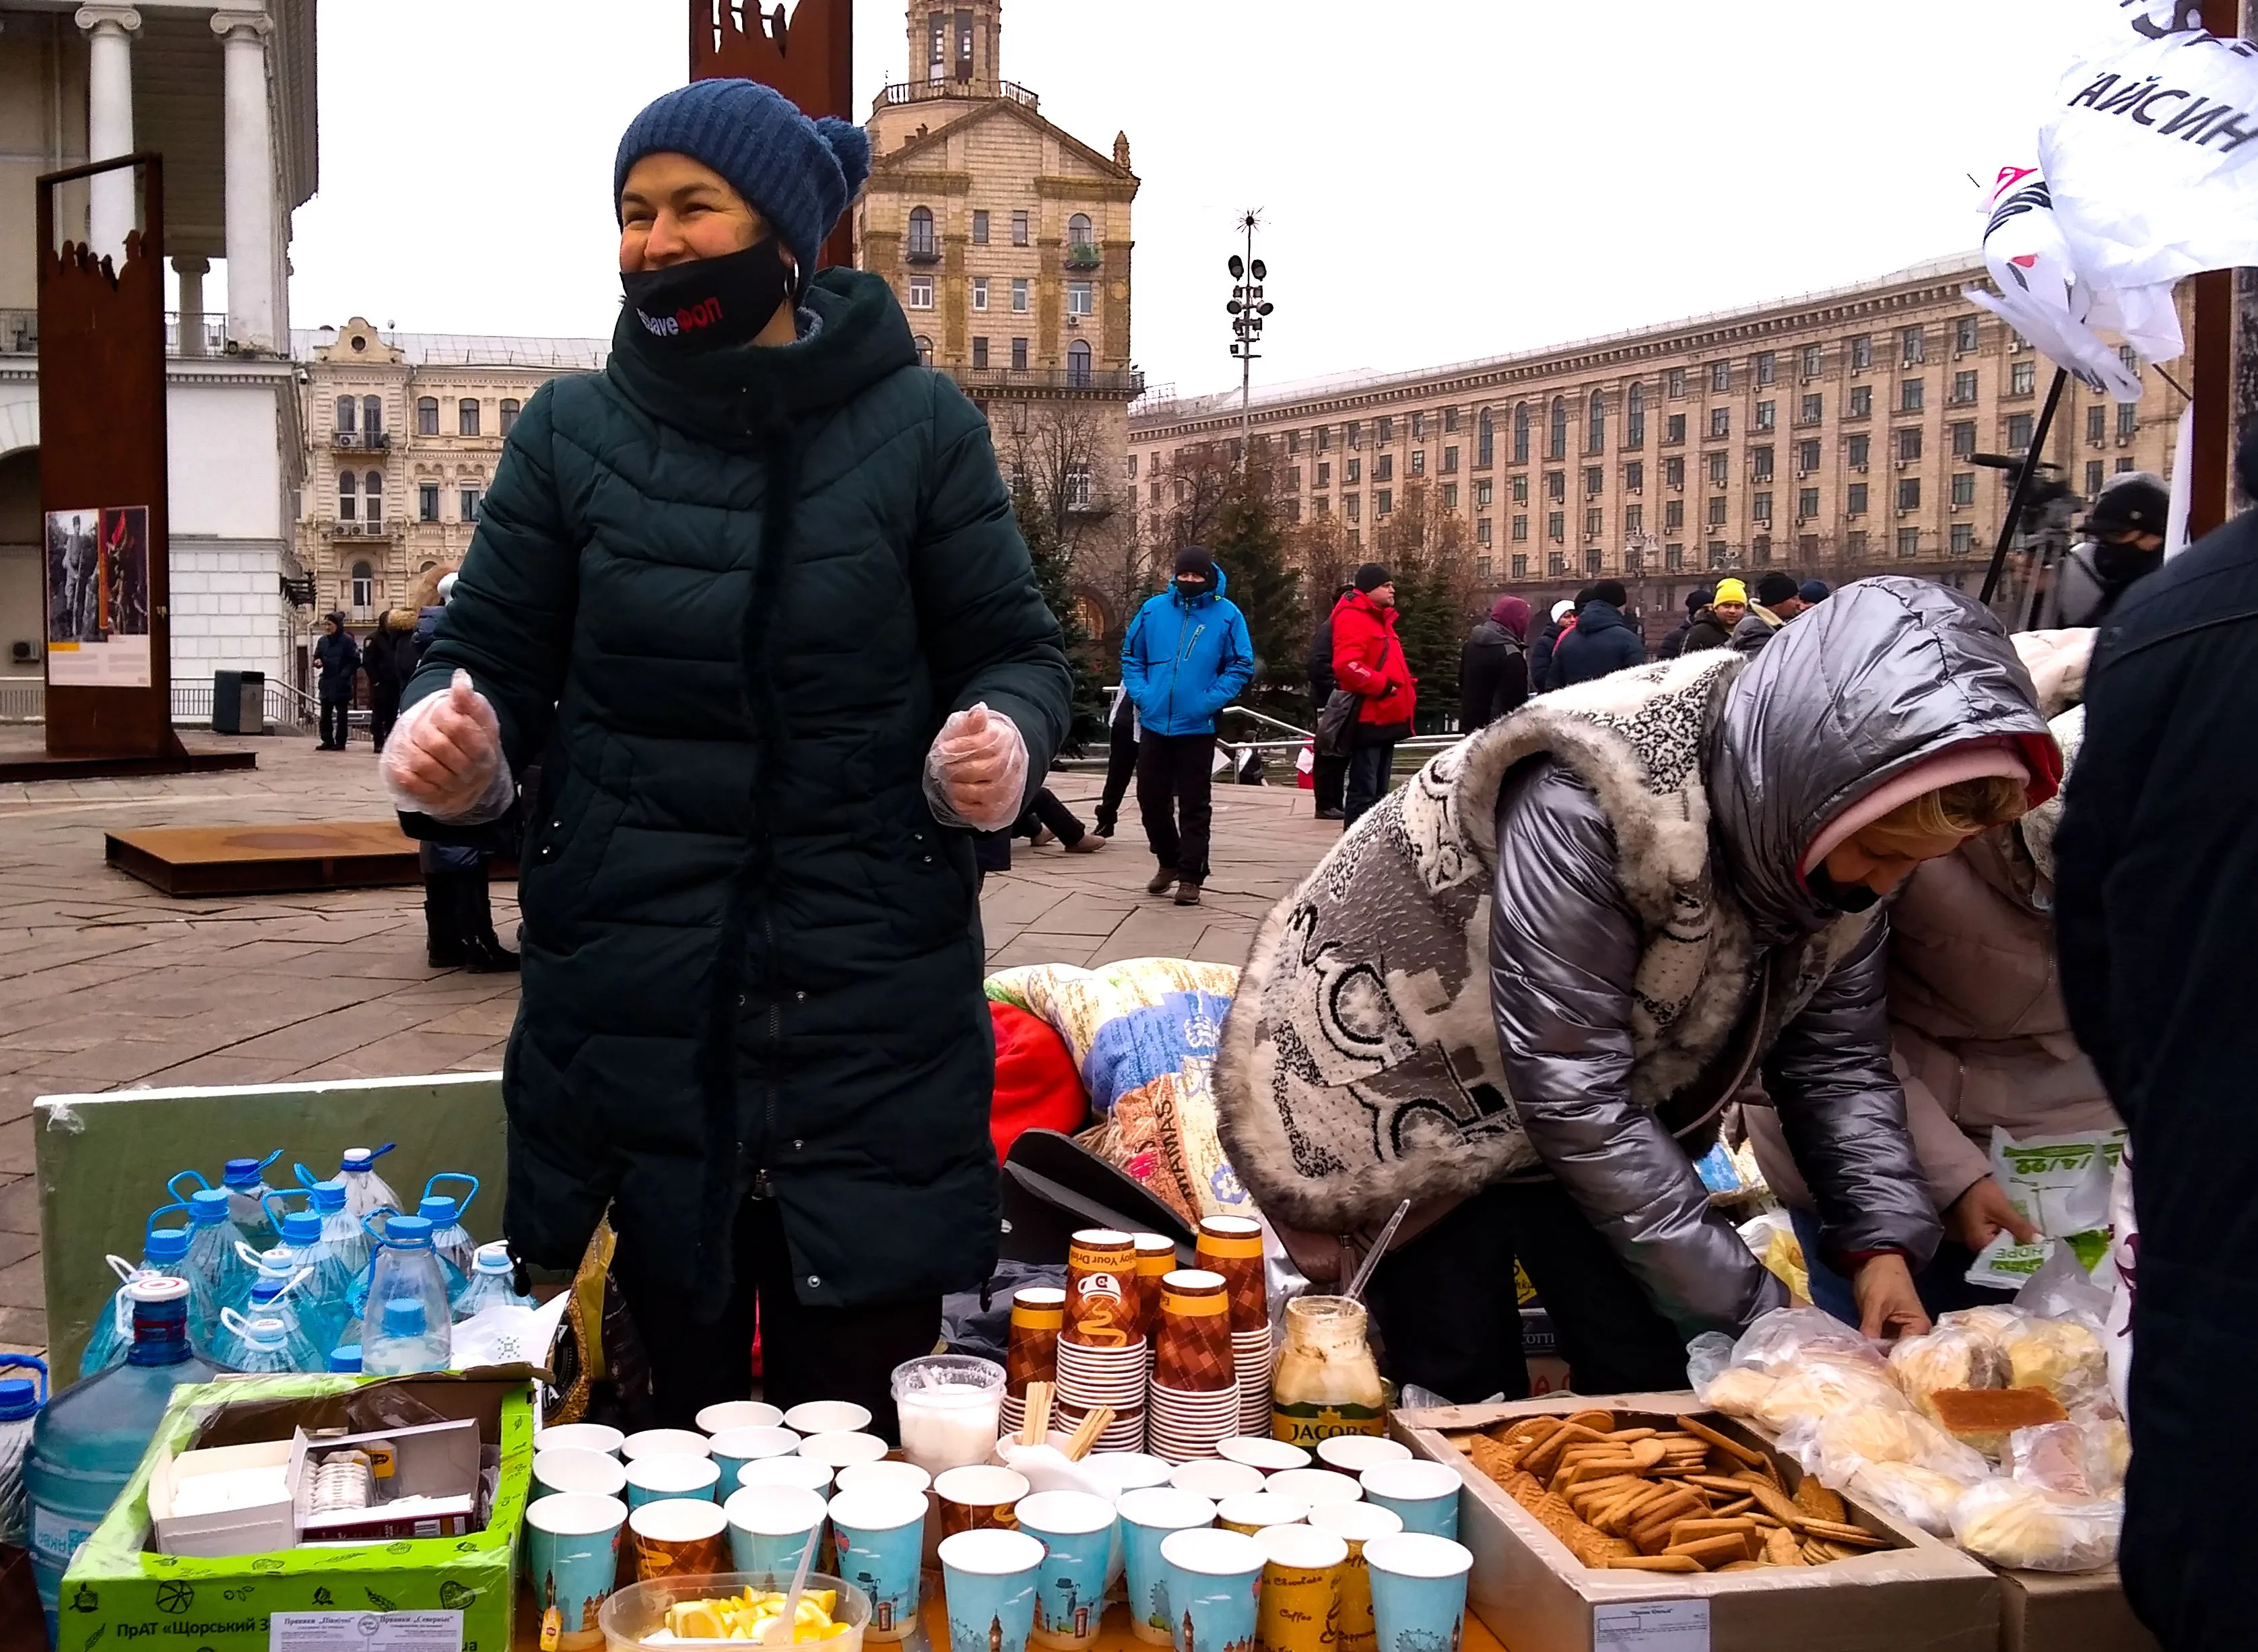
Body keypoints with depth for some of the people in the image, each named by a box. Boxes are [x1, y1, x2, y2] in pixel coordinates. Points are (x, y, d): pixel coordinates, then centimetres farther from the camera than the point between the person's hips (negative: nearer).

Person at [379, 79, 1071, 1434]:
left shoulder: (918, 427, 2)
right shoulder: (573, 432, 6)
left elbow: (1018, 653, 6)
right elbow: (494, 655, 10)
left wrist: (1003, 737, -17)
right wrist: (457, 734, -13)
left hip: (870, 995, -1)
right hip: (631, 990, 1)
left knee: (858, 1405, 2)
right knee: (675, 1389, 7)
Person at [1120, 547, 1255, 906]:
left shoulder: (1227, 614, -4)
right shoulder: (1153, 609, 3)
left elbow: (1241, 666, -3)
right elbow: (1131, 656, 10)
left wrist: (1210, 701, -12)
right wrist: (1141, 694, -3)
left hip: (1197, 727, -3)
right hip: (1154, 724, 3)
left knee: (1194, 805, 2)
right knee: (1151, 797, 10)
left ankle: (1190, 877, 9)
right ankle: (1168, 861, 31)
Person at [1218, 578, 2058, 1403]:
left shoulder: (1841, 825, -13)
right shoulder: (1585, 802, -36)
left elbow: (1837, 1058, -2)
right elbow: (1570, 1096, -32)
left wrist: (1884, 1243, -16)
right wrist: (1754, 1307, -26)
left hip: (1606, 1123, 6)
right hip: (1398, 1098, -6)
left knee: (1649, 1389, 7)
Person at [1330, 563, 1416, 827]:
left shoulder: (1381, 619, 21)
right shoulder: (1353, 618, -12)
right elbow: (1347, 665, -25)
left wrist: (1409, 688, 14)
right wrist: (1381, 685, -22)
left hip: (1387, 717, 11)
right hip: (1368, 718, -11)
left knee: (1379, 790, 15)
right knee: (1364, 790, -10)